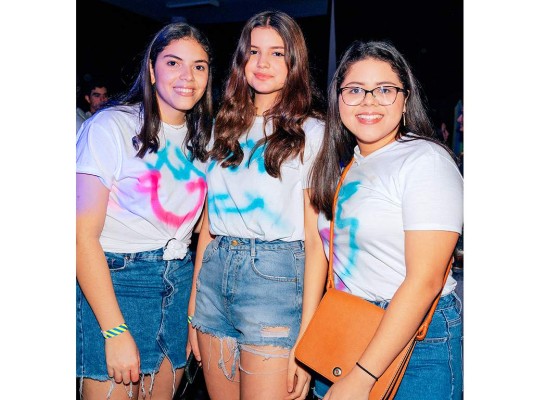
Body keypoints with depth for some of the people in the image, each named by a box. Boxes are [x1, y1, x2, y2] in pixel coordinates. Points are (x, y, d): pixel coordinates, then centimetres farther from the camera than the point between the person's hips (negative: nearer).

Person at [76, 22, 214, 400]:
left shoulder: (203, 137, 7)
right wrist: (116, 332, -18)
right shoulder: (111, 127, -11)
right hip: (114, 282, -5)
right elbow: (83, 234, -16)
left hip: (180, 283, 5)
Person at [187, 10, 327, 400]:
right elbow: (209, 220, 12)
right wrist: (192, 307, 11)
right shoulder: (226, 127, 12)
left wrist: (306, 337, -12)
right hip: (214, 273, 5)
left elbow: (316, 237, -7)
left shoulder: (311, 132, -3)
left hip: (275, 278, -5)